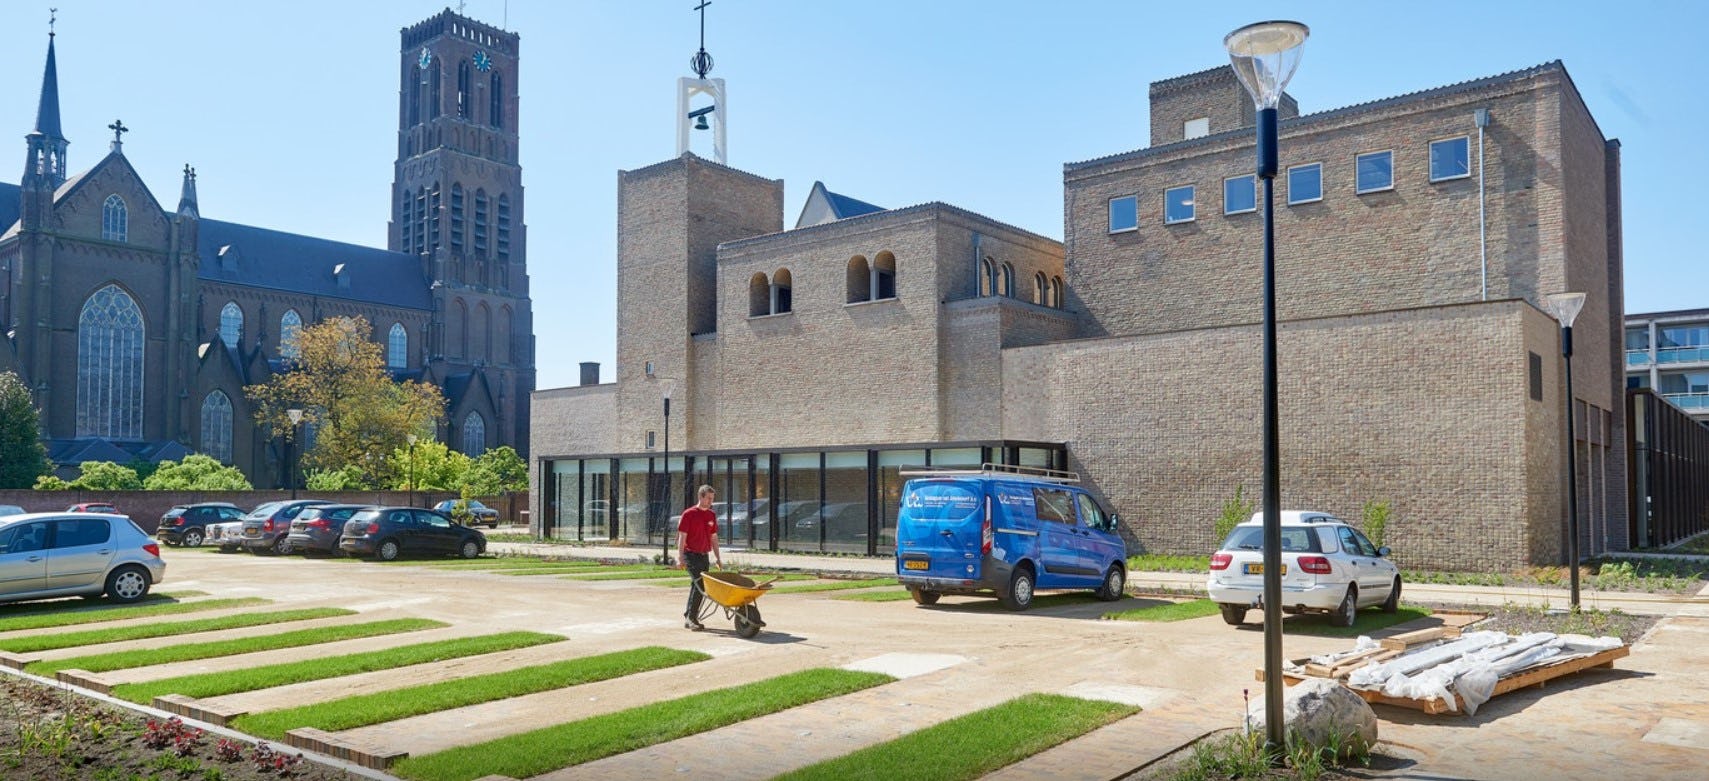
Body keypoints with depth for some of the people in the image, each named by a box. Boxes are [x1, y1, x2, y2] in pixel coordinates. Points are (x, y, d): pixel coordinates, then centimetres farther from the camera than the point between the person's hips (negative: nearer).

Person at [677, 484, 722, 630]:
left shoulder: (712, 515, 10)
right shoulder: (689, 514, -8)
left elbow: (714, 537, 16)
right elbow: (682, 537, -10)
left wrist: (717, 557, 13)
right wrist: (680, 558, -17)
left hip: (704, 555, 6)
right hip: (691, 554, -6)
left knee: (697, 586, 11)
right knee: (699, 583, -17)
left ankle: (689, 618, 22)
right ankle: (691, 617, -9)